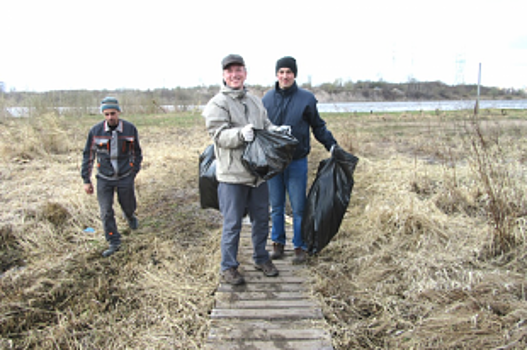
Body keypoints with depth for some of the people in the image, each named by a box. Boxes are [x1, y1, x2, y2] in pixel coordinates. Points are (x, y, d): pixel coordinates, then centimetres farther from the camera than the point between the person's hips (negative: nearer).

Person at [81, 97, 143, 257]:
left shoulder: (130, 129, -7)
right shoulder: (96, 131, -8)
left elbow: (137, 153, 7)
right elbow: (88, 155, 2)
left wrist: (134, 172, 9)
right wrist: (86, 180, 2)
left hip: (125, 177, 0)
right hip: (104, 179, 0)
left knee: (128, 206, 14)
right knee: (106, 212, -1)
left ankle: (130, 217, 51)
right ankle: (114, 242, 15)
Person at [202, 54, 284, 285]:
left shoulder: (255, 101, 15)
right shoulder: (217, 104, -6)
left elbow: (266, 125, 19)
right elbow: (219, 135, -17)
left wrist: (277, 131, -3)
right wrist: (241, 134, -34)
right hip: (232, 174, -6)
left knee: (261, 218, 17)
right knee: (232, 223, 2)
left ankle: (261, 258, 36)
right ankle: (228, 267, 19)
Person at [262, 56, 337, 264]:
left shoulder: (306, 98, -1)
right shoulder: (267, 98, 5)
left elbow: (318, 127, 7)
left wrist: (332, 146, -2)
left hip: (297, 161, -2)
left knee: (298, 207, 4)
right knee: (276, 206, 12)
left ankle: (300, 247, 18)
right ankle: (278, 243, 26)